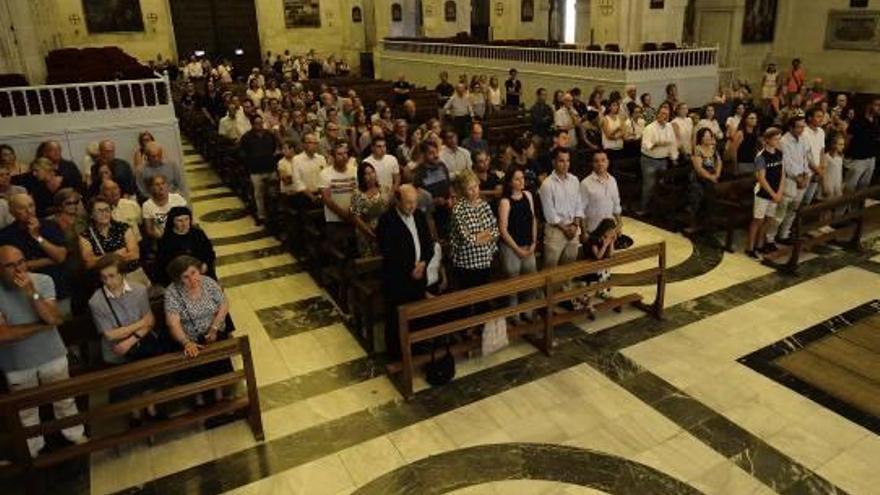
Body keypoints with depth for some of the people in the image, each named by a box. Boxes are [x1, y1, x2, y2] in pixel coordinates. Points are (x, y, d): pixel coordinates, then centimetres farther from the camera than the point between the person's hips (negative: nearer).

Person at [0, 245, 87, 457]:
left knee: (65, 400, 19)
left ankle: (76, 435, 41)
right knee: (26, 411, 20)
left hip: (52, 355, 1)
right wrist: (42, 325, -19)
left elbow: (54, 318, -22)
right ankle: (33, 449, 41)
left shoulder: (43, 281, -14)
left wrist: (32, 293, -32)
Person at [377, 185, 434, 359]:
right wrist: (410, 270, -16)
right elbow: (388, 253, -18)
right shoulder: (387, 220, -14)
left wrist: (423, 262, -8)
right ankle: (396, 354, 20)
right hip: (397, 279, -6)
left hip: (418, 275, 6)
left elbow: (429, 242, 10)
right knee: (396, 318, 5)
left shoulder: (419, 215, 7)